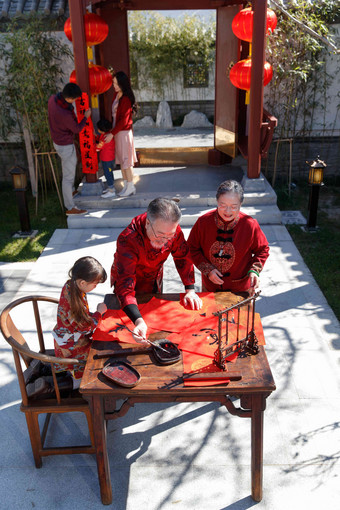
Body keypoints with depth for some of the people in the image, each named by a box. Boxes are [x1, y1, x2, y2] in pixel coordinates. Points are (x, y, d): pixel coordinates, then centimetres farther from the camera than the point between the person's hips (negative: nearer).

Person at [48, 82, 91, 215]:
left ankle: (71, 190, 51)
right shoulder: (65, 114, -37)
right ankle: (70, 208, 12)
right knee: (68, 175, 1)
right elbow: (77, 129, -18)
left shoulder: (53, 98, -12)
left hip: (57, 140, 9)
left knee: (72, 163, 31)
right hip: (65, 146, -9)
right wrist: (86, 116, -5)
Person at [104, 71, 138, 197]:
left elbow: (124, 120, -20)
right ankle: (126, 185, 22)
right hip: (117, 131, 8)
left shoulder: (126, 99, -17)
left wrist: (112, 134, -19)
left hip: (124, 132, -8)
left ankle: (131, 187, 9)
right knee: (121, 160, 13)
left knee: (126, 160, -1)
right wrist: (112, 132, 10)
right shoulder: (116, 94, 8)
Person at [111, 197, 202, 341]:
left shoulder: (173, 229, -28)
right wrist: (138, 321, -59)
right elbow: (125, 283, -47)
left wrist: (190, 289, -15)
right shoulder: (128, 240, -42)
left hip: (155, 281, 5)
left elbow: (183, 256, -10)